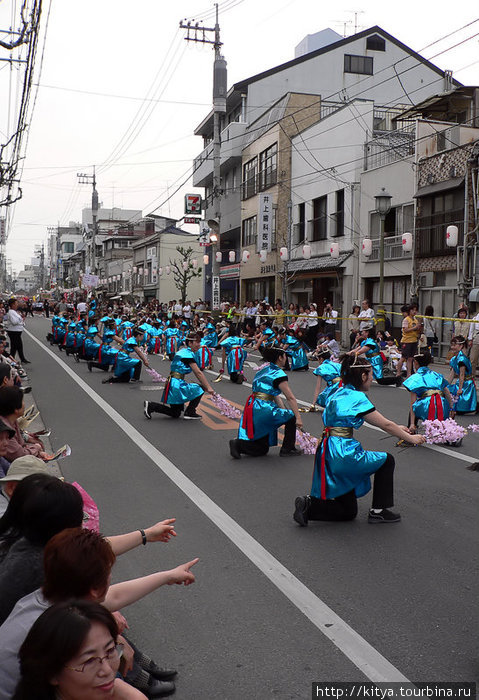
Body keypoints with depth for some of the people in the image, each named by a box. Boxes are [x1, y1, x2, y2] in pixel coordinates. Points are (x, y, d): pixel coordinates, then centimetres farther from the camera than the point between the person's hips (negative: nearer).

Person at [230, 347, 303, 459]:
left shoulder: (264, 370, 21)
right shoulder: (278, 374, -7)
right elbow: (290, 398, -10)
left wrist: (284, 411, 21)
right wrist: (298, 418, -9)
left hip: (252, 408, 9)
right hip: (263, 409, -9)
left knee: (262, 450, 14)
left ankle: (238, 444, -6)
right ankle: (287, 449, 13)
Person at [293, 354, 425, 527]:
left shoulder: (340, 393, 16)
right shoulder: (357, 398, -11)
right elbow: (386, 425, -4)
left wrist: (397, 428, 32)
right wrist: (411, 438, 9)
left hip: (328, 454, 9)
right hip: (342, 453, -9)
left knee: (348, 512, 16)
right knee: (386, 460, 14)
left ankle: (308, 504, 0)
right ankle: (378, 511, 15)